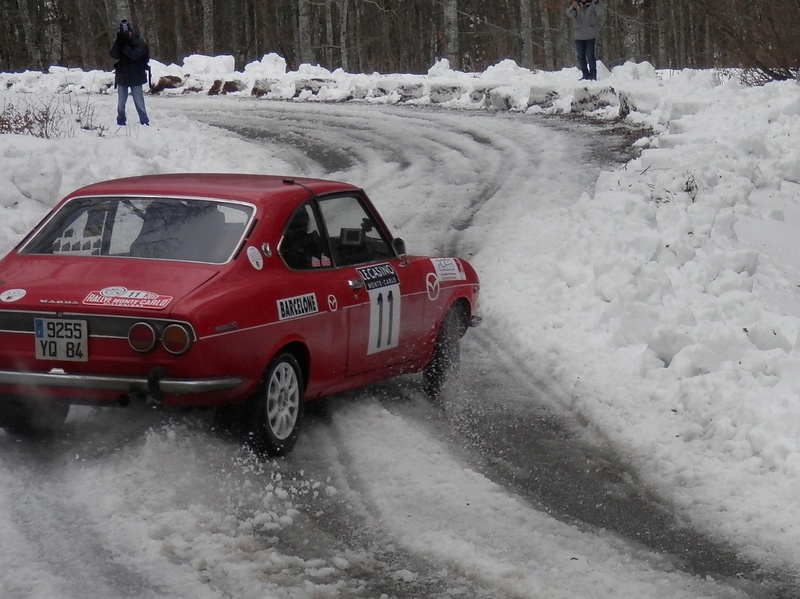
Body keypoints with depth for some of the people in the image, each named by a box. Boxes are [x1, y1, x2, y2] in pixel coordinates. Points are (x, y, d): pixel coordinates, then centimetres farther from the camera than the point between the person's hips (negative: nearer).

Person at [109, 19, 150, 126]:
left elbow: (135, 55, -23)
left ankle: (144, 121, 7)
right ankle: (121, 122, 19)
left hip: (135, 76, -3)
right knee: (121, 102, 10)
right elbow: (114, 55, -12)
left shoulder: (139, 41, -10)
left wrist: (124, 46, -26)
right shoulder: (119, 41, 1)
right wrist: (118, 43, -24)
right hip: (122, 76, 3)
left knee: (139, 101, 1)